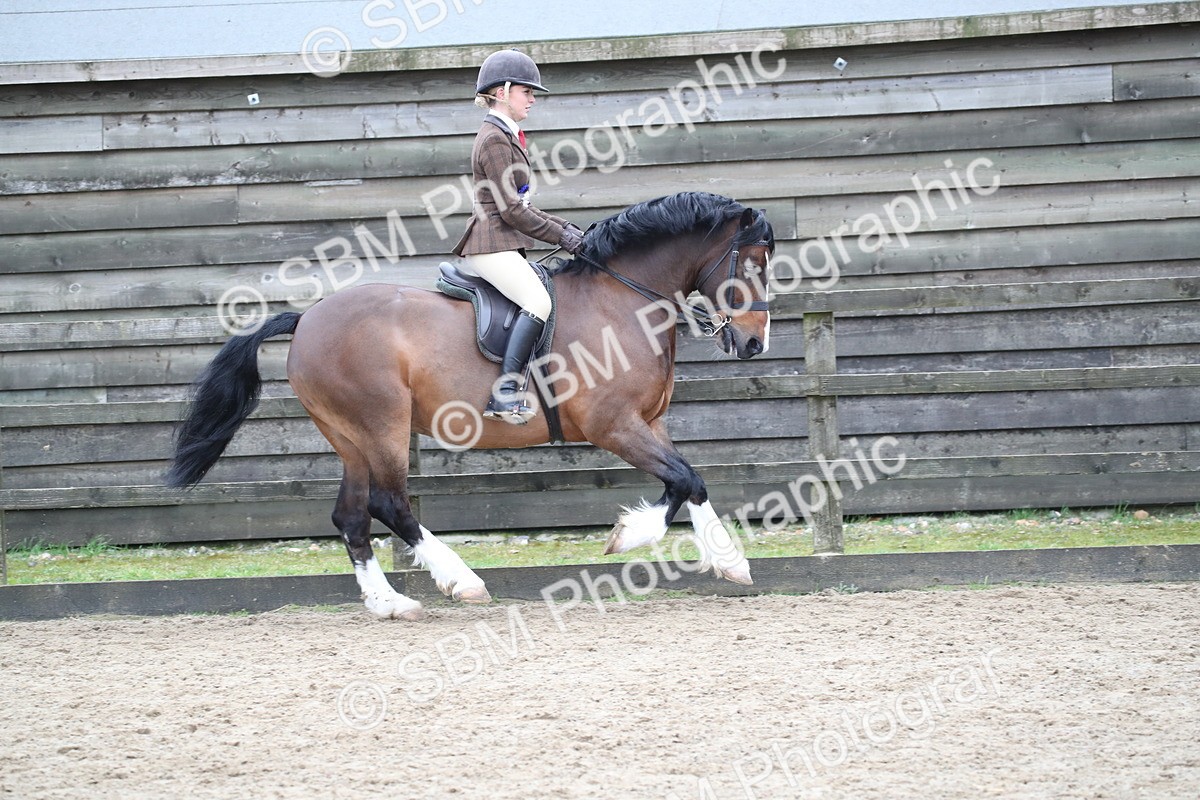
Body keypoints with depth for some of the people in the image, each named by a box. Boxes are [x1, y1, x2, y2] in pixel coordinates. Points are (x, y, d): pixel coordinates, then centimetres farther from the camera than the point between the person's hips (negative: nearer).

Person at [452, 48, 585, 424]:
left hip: (504, 246, 11)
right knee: (539, 301, -28)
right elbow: (511, 210, -16)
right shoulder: (495, 140, -12)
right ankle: (505, 390, -30)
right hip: (492, 245, -11)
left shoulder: (505, 136, 20)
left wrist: (562, 226, 11)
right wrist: (561, 237, -10)